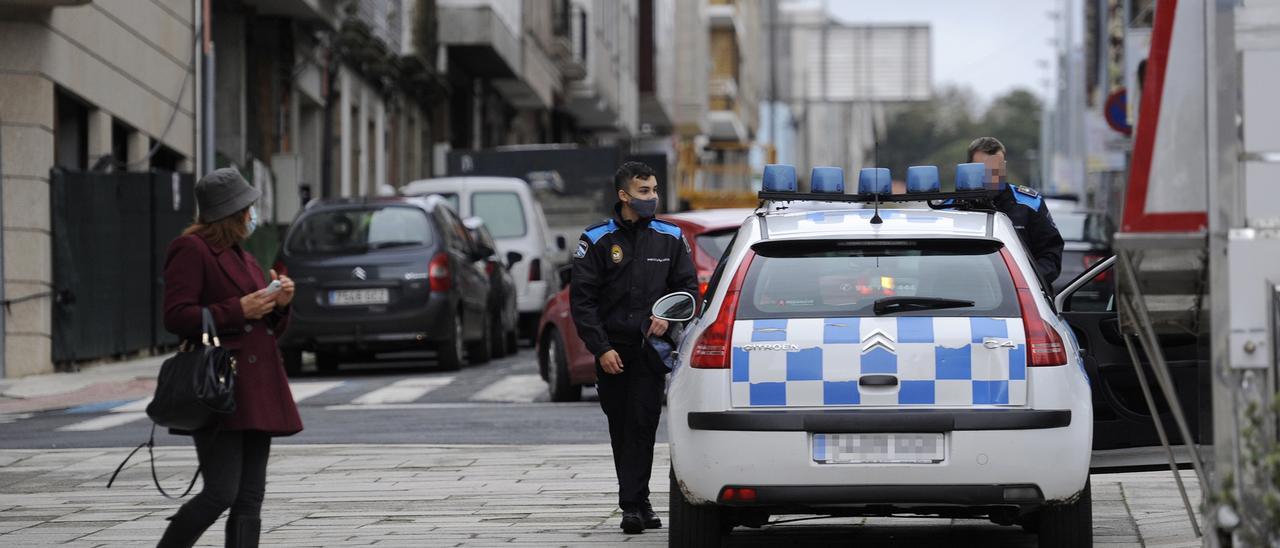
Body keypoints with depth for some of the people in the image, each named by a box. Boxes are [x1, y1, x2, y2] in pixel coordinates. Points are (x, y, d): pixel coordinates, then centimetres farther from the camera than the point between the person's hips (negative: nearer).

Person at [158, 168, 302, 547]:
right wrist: (239, 310, -16)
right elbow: (176, 316, -15)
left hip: (256, 392, 9)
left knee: (250, 499, 4)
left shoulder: (242, 257, 23)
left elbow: (269, 330, 26)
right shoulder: (192, 250, -5)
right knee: (221, 492, -14)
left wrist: (280, 305, 5)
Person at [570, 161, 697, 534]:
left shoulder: (670, 238, 7)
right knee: (621, 430, 6)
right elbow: (582, 300, -2)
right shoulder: (597, 241, 1)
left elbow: (688, 285, 13)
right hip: (612, 352, 0)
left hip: (650, 349, 0)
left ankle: (632, 504, -12)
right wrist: (601, 348, -10)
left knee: (642, 426, -10)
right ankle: (638, 502, 14)